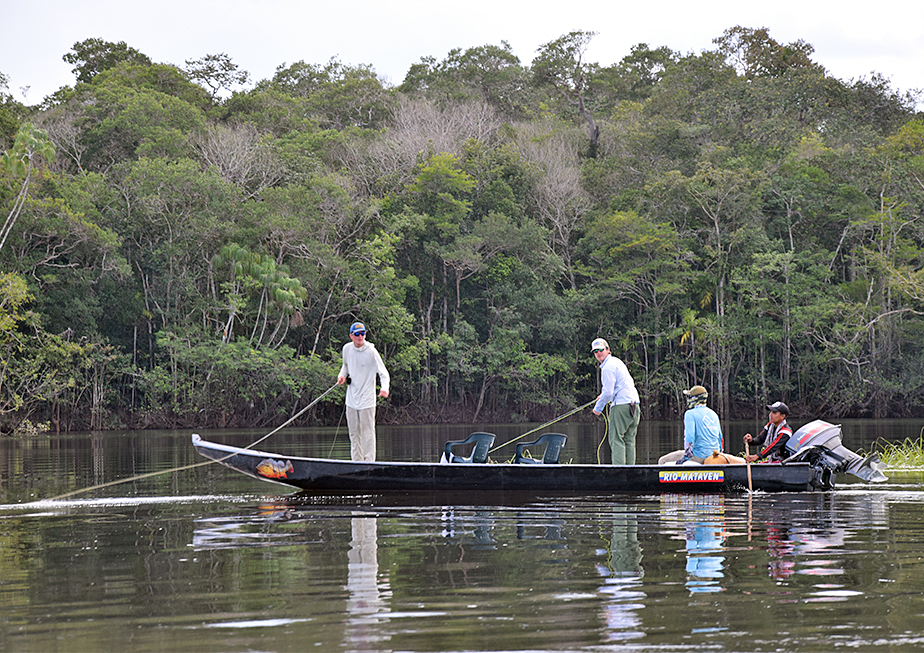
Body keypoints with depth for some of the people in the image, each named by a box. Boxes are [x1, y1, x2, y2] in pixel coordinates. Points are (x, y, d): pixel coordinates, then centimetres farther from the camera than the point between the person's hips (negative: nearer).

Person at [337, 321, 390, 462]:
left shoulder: (371, 351, -14)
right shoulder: (347, 349, 2)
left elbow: (383, 373, -15)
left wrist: (384, 388, -33)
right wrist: (342, 375, 3)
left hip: (367, 399, -5)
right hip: (351, 398, 5)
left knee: (367, 431, -7)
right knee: (354, 432, 11)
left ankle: (369, 462, -5)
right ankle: (357, 461, 20)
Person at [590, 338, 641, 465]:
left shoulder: (608, 367, -10)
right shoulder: (617, 362, 20)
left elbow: (608, 392, -15)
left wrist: (598, 408, -3)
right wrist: (604, 395, 29)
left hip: (621, 406, -9)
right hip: (634, 404, 9)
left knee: (616, 440, -10)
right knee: (629, 440, 10)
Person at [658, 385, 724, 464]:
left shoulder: (690, 414, -8)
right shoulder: (713, 414, 16)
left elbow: (689, 436, -18)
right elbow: (719, 436, 21)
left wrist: (686, 456, -14)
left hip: (700, 455, -8)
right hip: (713, 454, 8)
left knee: (662, 461, 0)